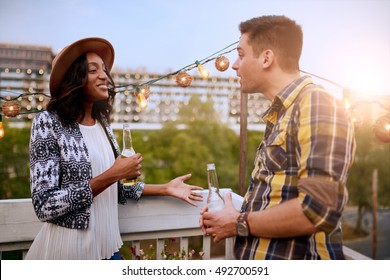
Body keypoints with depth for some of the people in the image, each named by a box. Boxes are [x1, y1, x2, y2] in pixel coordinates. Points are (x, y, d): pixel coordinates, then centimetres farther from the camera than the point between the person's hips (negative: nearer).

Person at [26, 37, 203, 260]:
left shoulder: (102, 123, 4)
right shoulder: (48, 122, -14)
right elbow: (45, 206, -19)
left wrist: (165, 188, 5)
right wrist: (111, 175, -22)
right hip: (66, 251, -6)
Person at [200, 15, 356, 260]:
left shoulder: (317, 105, -16)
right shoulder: (280, 116, 11)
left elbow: (319, 209, -27)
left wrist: (240, 224, -15)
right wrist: (230, 219, 1)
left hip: (294, 256, -8)